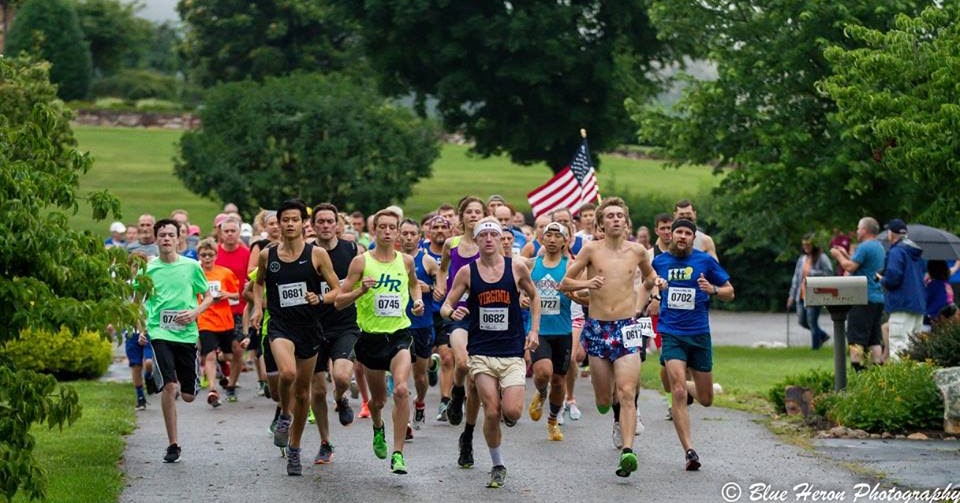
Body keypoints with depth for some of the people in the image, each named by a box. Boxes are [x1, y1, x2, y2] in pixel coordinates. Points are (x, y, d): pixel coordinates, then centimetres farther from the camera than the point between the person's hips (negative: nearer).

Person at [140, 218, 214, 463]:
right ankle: (172, 445, -10)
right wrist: (141, 328, 1)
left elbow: (208, 297, 11)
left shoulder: (192, 266, 3)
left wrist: (195, 312, -7)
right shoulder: (148, 269, 3)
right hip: (159, 333, -1)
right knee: (169, 386, -18)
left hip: (187, 333, 1)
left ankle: (179, 382, 44)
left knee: (188, 395, 5)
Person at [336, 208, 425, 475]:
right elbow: (339, 301, -5)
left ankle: (398, 453, -18)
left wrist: (418, 300, 8)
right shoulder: (361, 261, -5)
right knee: (378, 398, 14)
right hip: (371, 336, 0)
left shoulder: (406, 261, 3)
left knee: (401, 389, -23)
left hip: (399, 334, 0)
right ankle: (378, 428, 51)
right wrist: (361, 290, -22)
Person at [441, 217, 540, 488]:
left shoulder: (517, 268, 0)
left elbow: (534, 296, 17)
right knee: (491, 412, -5)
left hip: (512, 351, 0)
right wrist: (452, 313, -20)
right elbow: (445, 306, 3)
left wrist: (534, 330, 8)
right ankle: (498, 466, 15)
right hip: (481, 351, 0)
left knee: (512, 412, -14)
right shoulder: (467, 272, -1)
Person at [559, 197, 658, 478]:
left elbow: (649, 278, 27)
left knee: (626, 393, -15)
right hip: (597, 328, 0)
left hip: (627, 328, 0)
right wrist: (586, 283, -15)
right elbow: (564, 283, 3)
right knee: (604, 401, 7)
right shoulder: (592, 250, 0)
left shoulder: (637, 251, 5)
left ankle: (627, 452, -22)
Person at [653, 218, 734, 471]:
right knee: (678, 392, -18)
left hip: (699, 334, 1)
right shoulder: (659, 262, 5)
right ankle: (689, 451, -16)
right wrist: (655, 288, -1)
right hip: (671, 333, -1)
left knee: (705, 400, 9)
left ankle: (684, 387, 44)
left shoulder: (705, 261, 0)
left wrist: (713, 290, -15)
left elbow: (730, 293, 6)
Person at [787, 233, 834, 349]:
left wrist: (812, 273, -19)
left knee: (812, 322, -4)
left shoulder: (822, 258, -7)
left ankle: (815, 346, 9)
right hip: (802, 296, 7)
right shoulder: (802, 259, 14)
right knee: (802, 321, 11)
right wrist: (792, 295, 15)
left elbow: (829, 273, -17)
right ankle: (823, 335, 31)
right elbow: (796, 277, 17)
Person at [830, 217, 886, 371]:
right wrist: (846, 255, 24)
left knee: (856, 339, -9)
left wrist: (839, 256, -1)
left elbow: (850, 267, -17)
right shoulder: (879, 247, 18)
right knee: (874, 339, 10)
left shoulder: (864, 247, -12)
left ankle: (856, 368, -14)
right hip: (878, 299, 9)